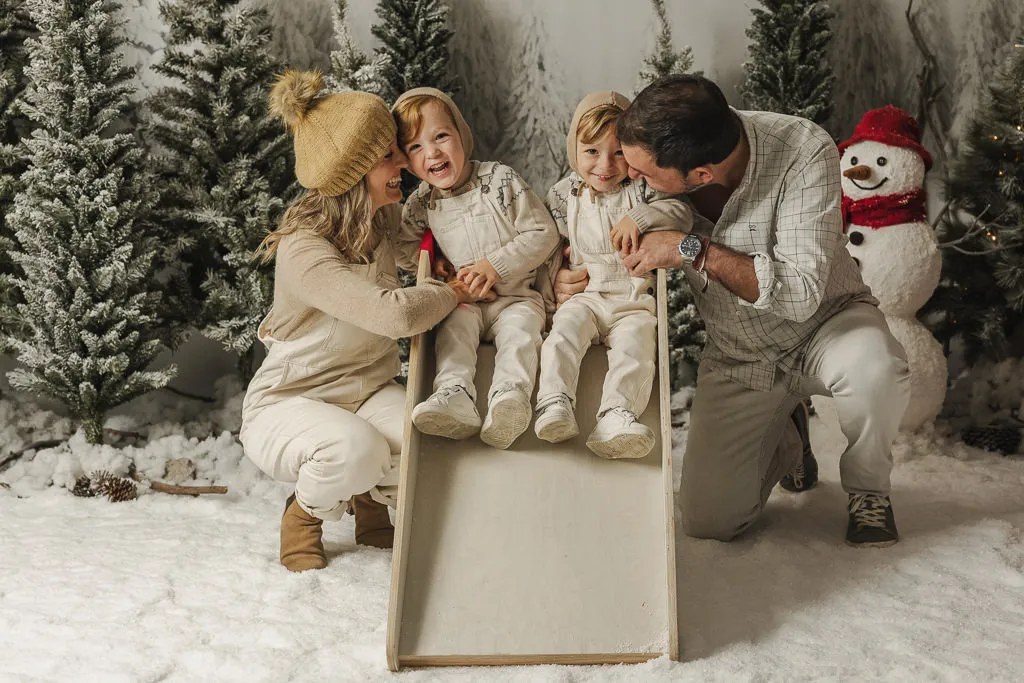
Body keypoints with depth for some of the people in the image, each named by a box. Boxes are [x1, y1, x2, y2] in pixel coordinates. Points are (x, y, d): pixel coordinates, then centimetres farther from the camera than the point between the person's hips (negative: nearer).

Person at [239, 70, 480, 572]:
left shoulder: (387, 223, -1)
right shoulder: (303, 251, -27)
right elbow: (396, 313, -37)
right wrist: (451, 294, -18)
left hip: (368, 392, 6)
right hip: (287, 402, -6)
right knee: (356, 449, -39)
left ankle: (374, 502, 12)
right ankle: (304, 513, -2)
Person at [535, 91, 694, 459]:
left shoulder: (642, 187, 4)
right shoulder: (564, 194, 10)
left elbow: (682, 213, -8)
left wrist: (640, 218, -24)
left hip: (634, 299, -1)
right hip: (583, 295, 2)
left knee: (635, 345, -27)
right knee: (564, 330, -27)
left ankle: (616, 414, -40)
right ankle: (555, 403, -36)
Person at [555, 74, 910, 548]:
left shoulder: (805, 151, -30)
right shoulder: (660, 154, -17)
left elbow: (801, 293, -35)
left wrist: (694, 249, -36)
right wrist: (570, 279, -20)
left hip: (825, 320, -3)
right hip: (737, 356, 3)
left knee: (875, 371, -39)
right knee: (706, 521, -5)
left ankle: (867, 489, -5)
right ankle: (782, 439, 27)